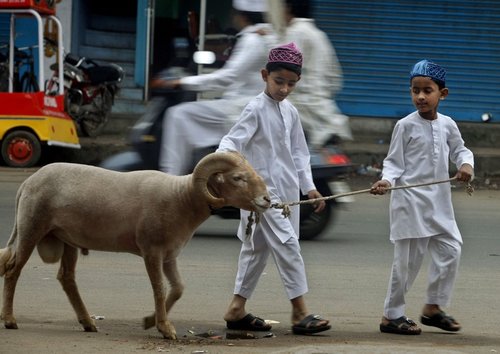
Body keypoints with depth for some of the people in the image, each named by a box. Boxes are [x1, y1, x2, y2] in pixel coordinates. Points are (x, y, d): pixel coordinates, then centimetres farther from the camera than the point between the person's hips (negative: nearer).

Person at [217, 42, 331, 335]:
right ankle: (300, 313, -13)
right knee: (287, 244, -13)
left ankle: (237, 310, 20)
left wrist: (309, 186, 15)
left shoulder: (290, 112, 11)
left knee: (257, 248, 13)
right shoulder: (256, 109, -11)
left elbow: (298, 152, 19)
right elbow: (233, 141, -19)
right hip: (263, 188, -8)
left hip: (286, 190, 8)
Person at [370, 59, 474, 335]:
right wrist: (386, 180, -24)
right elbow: (394, 162, -5)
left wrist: (466, 164, -3)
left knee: (450, 248, 5)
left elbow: (459, 150, 19)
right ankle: (392, 315, 7)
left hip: (439, 200, 5)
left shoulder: (447, 125, 5)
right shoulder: (405, 126, -8)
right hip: (411, 200, -5)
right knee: (408, 258, -3)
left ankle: (433, 307, 20)